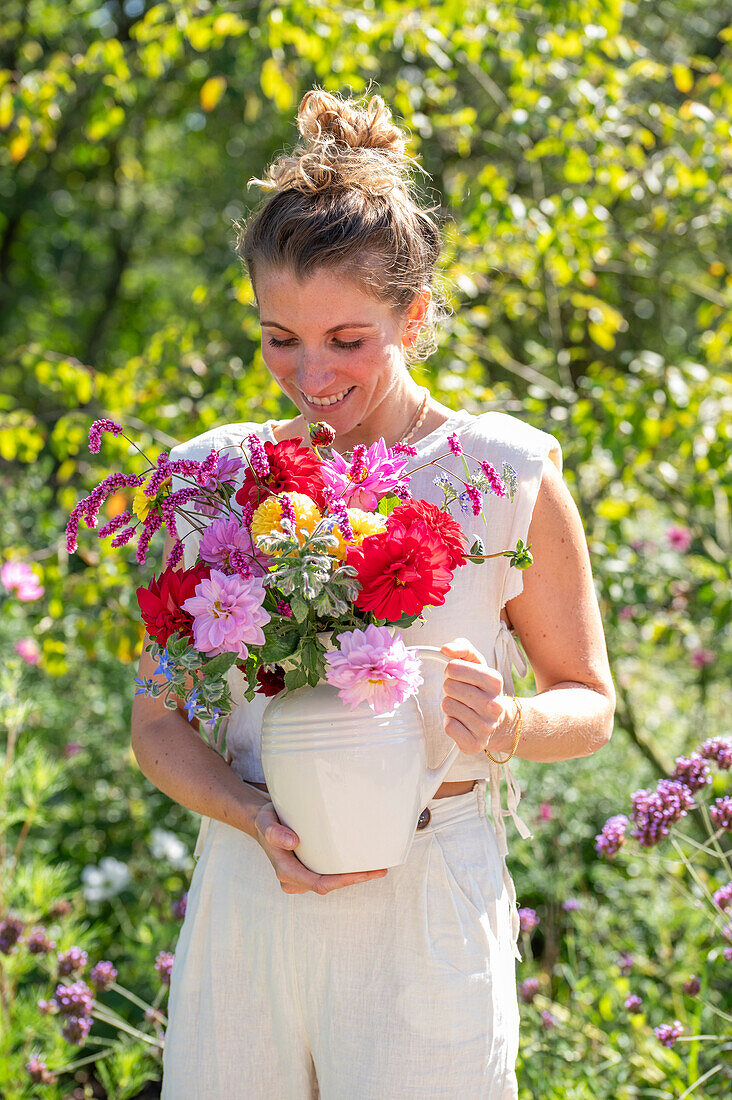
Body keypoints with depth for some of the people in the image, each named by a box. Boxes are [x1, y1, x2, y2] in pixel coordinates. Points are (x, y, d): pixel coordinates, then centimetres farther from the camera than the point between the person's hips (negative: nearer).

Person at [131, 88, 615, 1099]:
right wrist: (257, 821, -12)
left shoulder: (507, 475, -3)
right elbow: (159, 722, 7)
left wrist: (504, 723, -17)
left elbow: (589, 703, 5)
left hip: (428, 911, -2)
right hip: (245, 896, 3)